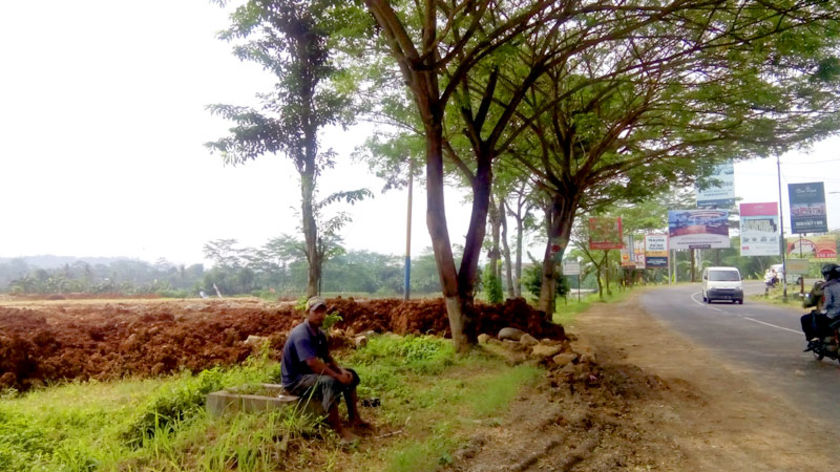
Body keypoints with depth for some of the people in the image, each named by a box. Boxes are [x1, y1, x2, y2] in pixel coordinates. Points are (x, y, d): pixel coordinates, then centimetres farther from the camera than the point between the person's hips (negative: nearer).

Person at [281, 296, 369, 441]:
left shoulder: (319, 334, 6)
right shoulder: (301, 334, -24)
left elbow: (327, 358, 13)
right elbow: (312, 363, -32)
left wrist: (342, 370, -7)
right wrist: (338, 376, -26)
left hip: (310, 374, 10)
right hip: (294, 381, -10)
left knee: (351, 375, 8)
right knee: (330, 382, -35)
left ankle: (354, 418, 10)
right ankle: (338, 430, -31)